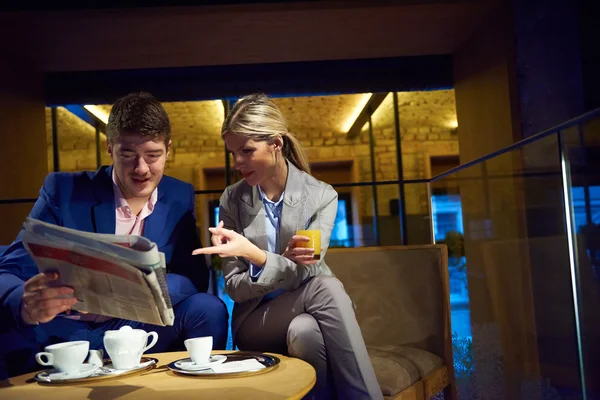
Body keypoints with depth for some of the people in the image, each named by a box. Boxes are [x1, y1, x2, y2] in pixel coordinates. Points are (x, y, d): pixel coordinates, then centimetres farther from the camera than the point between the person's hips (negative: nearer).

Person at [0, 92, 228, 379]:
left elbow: (195, 277, -3)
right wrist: (26, 305, -36)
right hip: (62, 331, -2)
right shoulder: (63, 190, -5)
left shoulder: (179, 198, 3)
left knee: (208, 309, -23)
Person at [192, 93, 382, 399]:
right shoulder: (232, 200, -1)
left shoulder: (321, 196, -4)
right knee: (326, 289, -31)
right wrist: (284, 263, -24)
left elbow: (307, 274, -14)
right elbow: (234, 287, -3)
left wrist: (253, 253, -34)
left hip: (304, 311, 1)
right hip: (256, 321, 0)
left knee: (304, 331, -37)